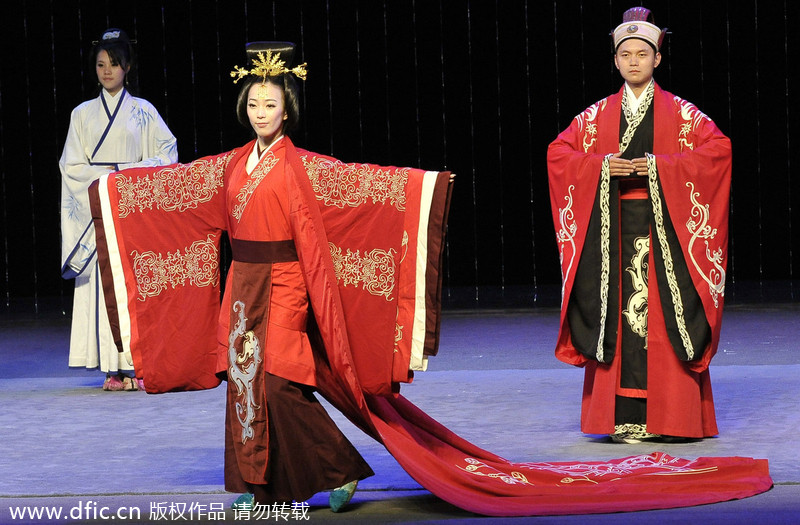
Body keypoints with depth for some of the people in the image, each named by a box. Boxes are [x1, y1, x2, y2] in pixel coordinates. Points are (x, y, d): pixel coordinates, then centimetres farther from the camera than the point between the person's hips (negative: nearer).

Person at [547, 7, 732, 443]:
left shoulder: (680, 112, 5)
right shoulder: (597, 115, 12)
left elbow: (718, 149, -6)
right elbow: (558, 153, 8)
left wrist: (658, 166, -15)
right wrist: (604, 166, -9)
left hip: (666, 227, -2)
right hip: (614, 226, 2)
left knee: (665, 313, -6)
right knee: (620, 315, -2)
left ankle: (670, 416, -3)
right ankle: (623, 418, -1)